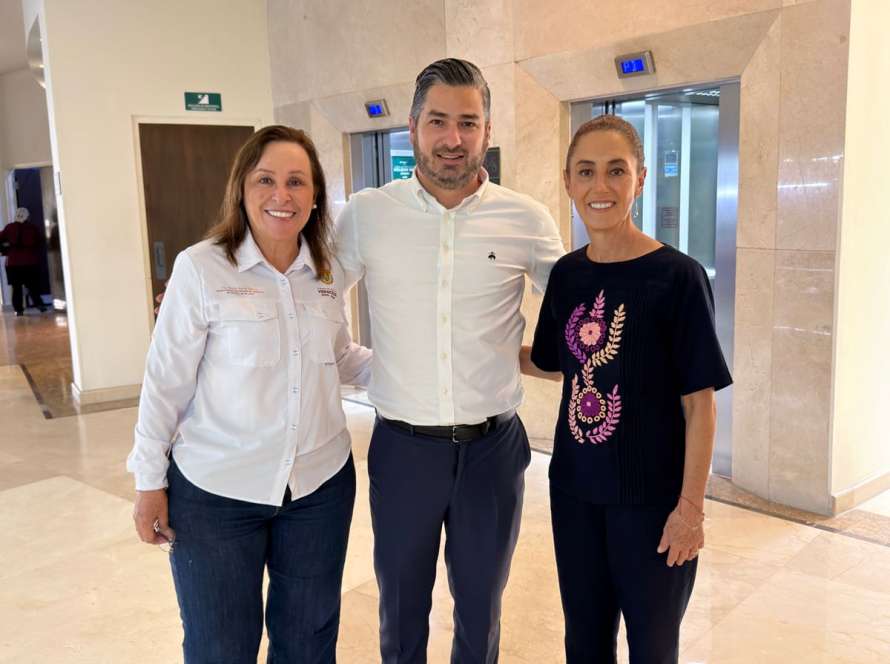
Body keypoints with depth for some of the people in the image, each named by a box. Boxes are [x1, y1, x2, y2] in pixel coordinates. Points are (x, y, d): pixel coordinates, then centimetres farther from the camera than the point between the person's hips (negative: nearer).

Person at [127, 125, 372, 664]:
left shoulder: (330, 272, 0)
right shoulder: (201, 267, -13)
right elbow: (166, 381, -8)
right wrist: (150, 481, -5)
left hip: (321, 485, 4)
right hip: (214, 491, -3)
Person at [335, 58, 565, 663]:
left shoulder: (526, 220, -5)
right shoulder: (366, 214, -5)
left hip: (492, 446, 0)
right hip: (403, 446, 0)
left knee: (481, 609, 20)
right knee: (401, 611, 18)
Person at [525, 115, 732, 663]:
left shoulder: (678, 277, -14)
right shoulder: (566, 275, 1)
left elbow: (699, 401, -12)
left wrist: (691, 505, -12)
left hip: (652, 498, -4)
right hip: (574, 489, 5)